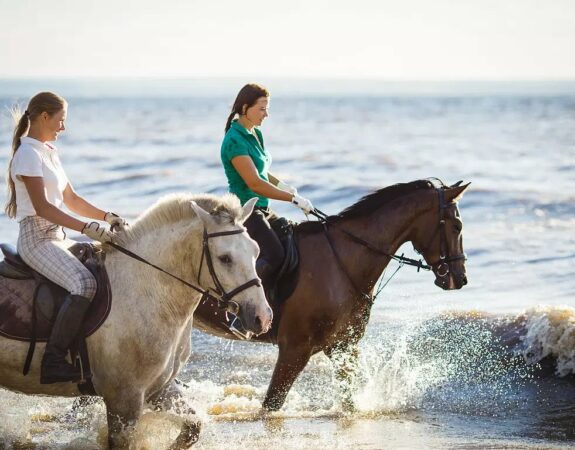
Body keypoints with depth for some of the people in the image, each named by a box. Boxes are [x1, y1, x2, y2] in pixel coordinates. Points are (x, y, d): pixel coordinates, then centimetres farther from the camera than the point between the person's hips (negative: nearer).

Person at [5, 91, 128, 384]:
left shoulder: (48, 152, 18)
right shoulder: (29, 154, -11)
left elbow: (71, 200, 21)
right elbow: (42, 207, -19)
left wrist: (107, 217, 8)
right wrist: (87, 228, -24)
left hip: (57, 237, 10)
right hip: (37, 238, -10)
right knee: (84, 284, -30)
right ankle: (53, 362, -30)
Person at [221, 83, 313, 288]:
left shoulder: (255, 134, 12)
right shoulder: (235, 141, -18)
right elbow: (254, 183, -24)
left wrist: (281, 184, 6)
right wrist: (294, 198, -21)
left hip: (262, 210, 10)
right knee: (275, 256, -26)